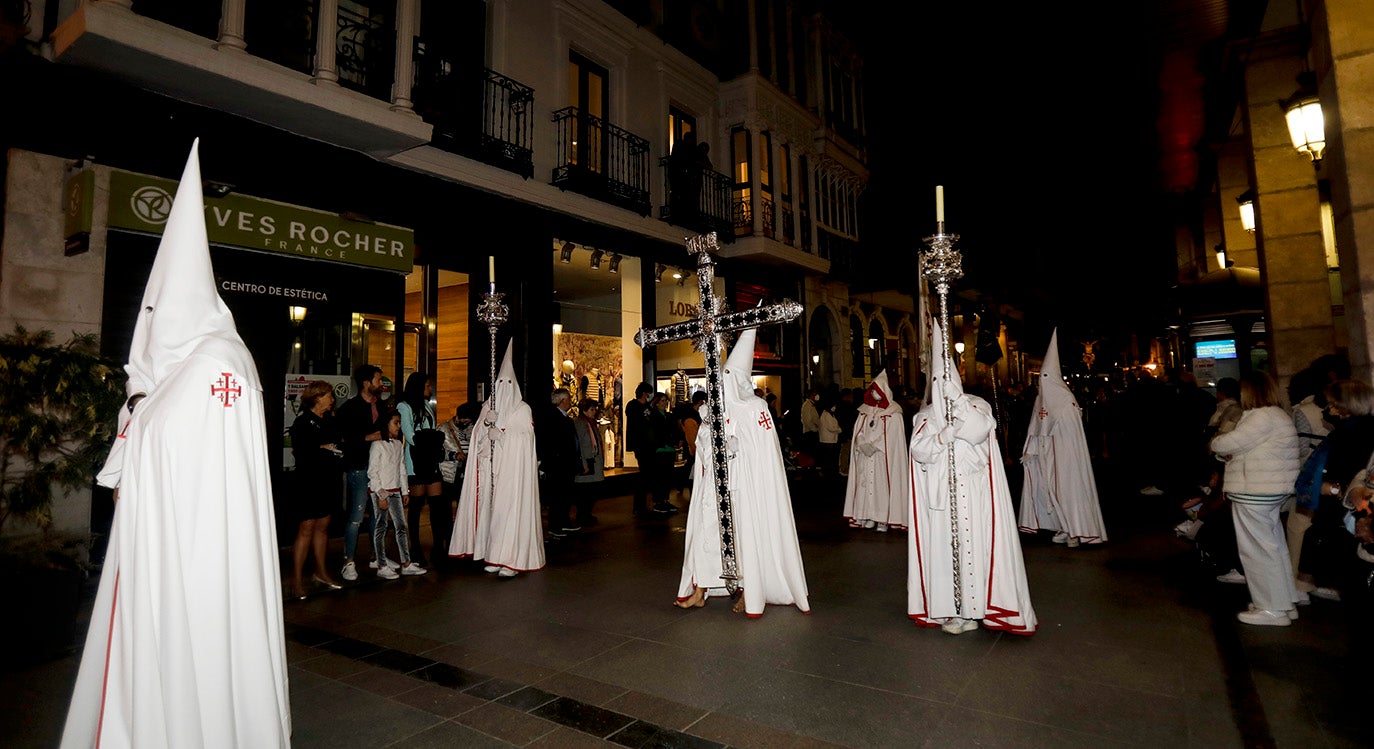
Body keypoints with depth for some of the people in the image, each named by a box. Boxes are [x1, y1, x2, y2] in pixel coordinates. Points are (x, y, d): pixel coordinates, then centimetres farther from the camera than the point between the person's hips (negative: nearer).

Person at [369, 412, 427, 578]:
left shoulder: (398, 444, 10)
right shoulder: (378, 444, -10)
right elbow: (372, 471, -12)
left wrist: (405, 491, 12)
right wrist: (381, 495, -15)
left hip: (395, 491, 7)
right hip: (380, 491, -7)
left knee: (401, 527, 6)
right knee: (380, 528, 1)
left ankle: (406, 564, 10)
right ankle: (382, 567, 8)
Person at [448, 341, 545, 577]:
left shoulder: (522, 409, 1)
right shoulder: (488, 407, 15)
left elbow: (524, 439, -6)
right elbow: (478, 437, 12)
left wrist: (500, 434, -9)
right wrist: (486, 424, -7)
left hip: (513, 470, -5)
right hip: (491, 469, 5)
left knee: (510, 510, -9)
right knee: (491, 508, 4)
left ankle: (511, 560, -7)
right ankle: (495, 556, 12)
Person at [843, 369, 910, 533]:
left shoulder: (893, 413, -2)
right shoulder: (864, 411, 12)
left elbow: (891, 436, -9)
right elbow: (858, 432, 8)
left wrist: (874, 446, -15)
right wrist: (863, 445, -10)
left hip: (883, 458, -4)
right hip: (865, 457, 4)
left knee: (882, 484, -6)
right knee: (865, 484, 1)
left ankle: (883, 519, -2)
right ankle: (868, 517, 7)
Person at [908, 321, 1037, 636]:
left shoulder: (977, 406, 6)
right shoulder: (925, 416, 12)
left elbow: (978, 431, -15)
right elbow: (918, 450, -1)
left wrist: (957, 398, -18)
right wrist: (944, 435, -15)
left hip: (972, 494, -2)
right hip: (939, 495, 2)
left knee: (973, 547, -6)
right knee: (942, 547, 0)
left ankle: (973, 607, 3)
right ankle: (948, 608, 7)